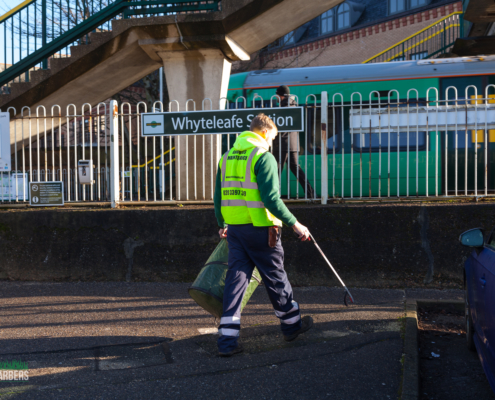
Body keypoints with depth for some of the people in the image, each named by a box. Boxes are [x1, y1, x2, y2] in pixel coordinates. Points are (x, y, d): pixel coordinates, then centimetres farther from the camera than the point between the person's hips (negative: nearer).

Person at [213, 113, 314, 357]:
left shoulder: (227, 157, 11)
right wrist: (294, 224, -12)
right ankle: (291, 325, 31)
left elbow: (218, 197, 16)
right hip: (260, 228, -6)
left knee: (236, 277, 7)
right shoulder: (264, 157, -11)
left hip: (234, 228, 6)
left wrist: (221, 224, 29)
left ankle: (227, 340, 4)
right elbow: (271, 199, -19)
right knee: (275, 278, 11)